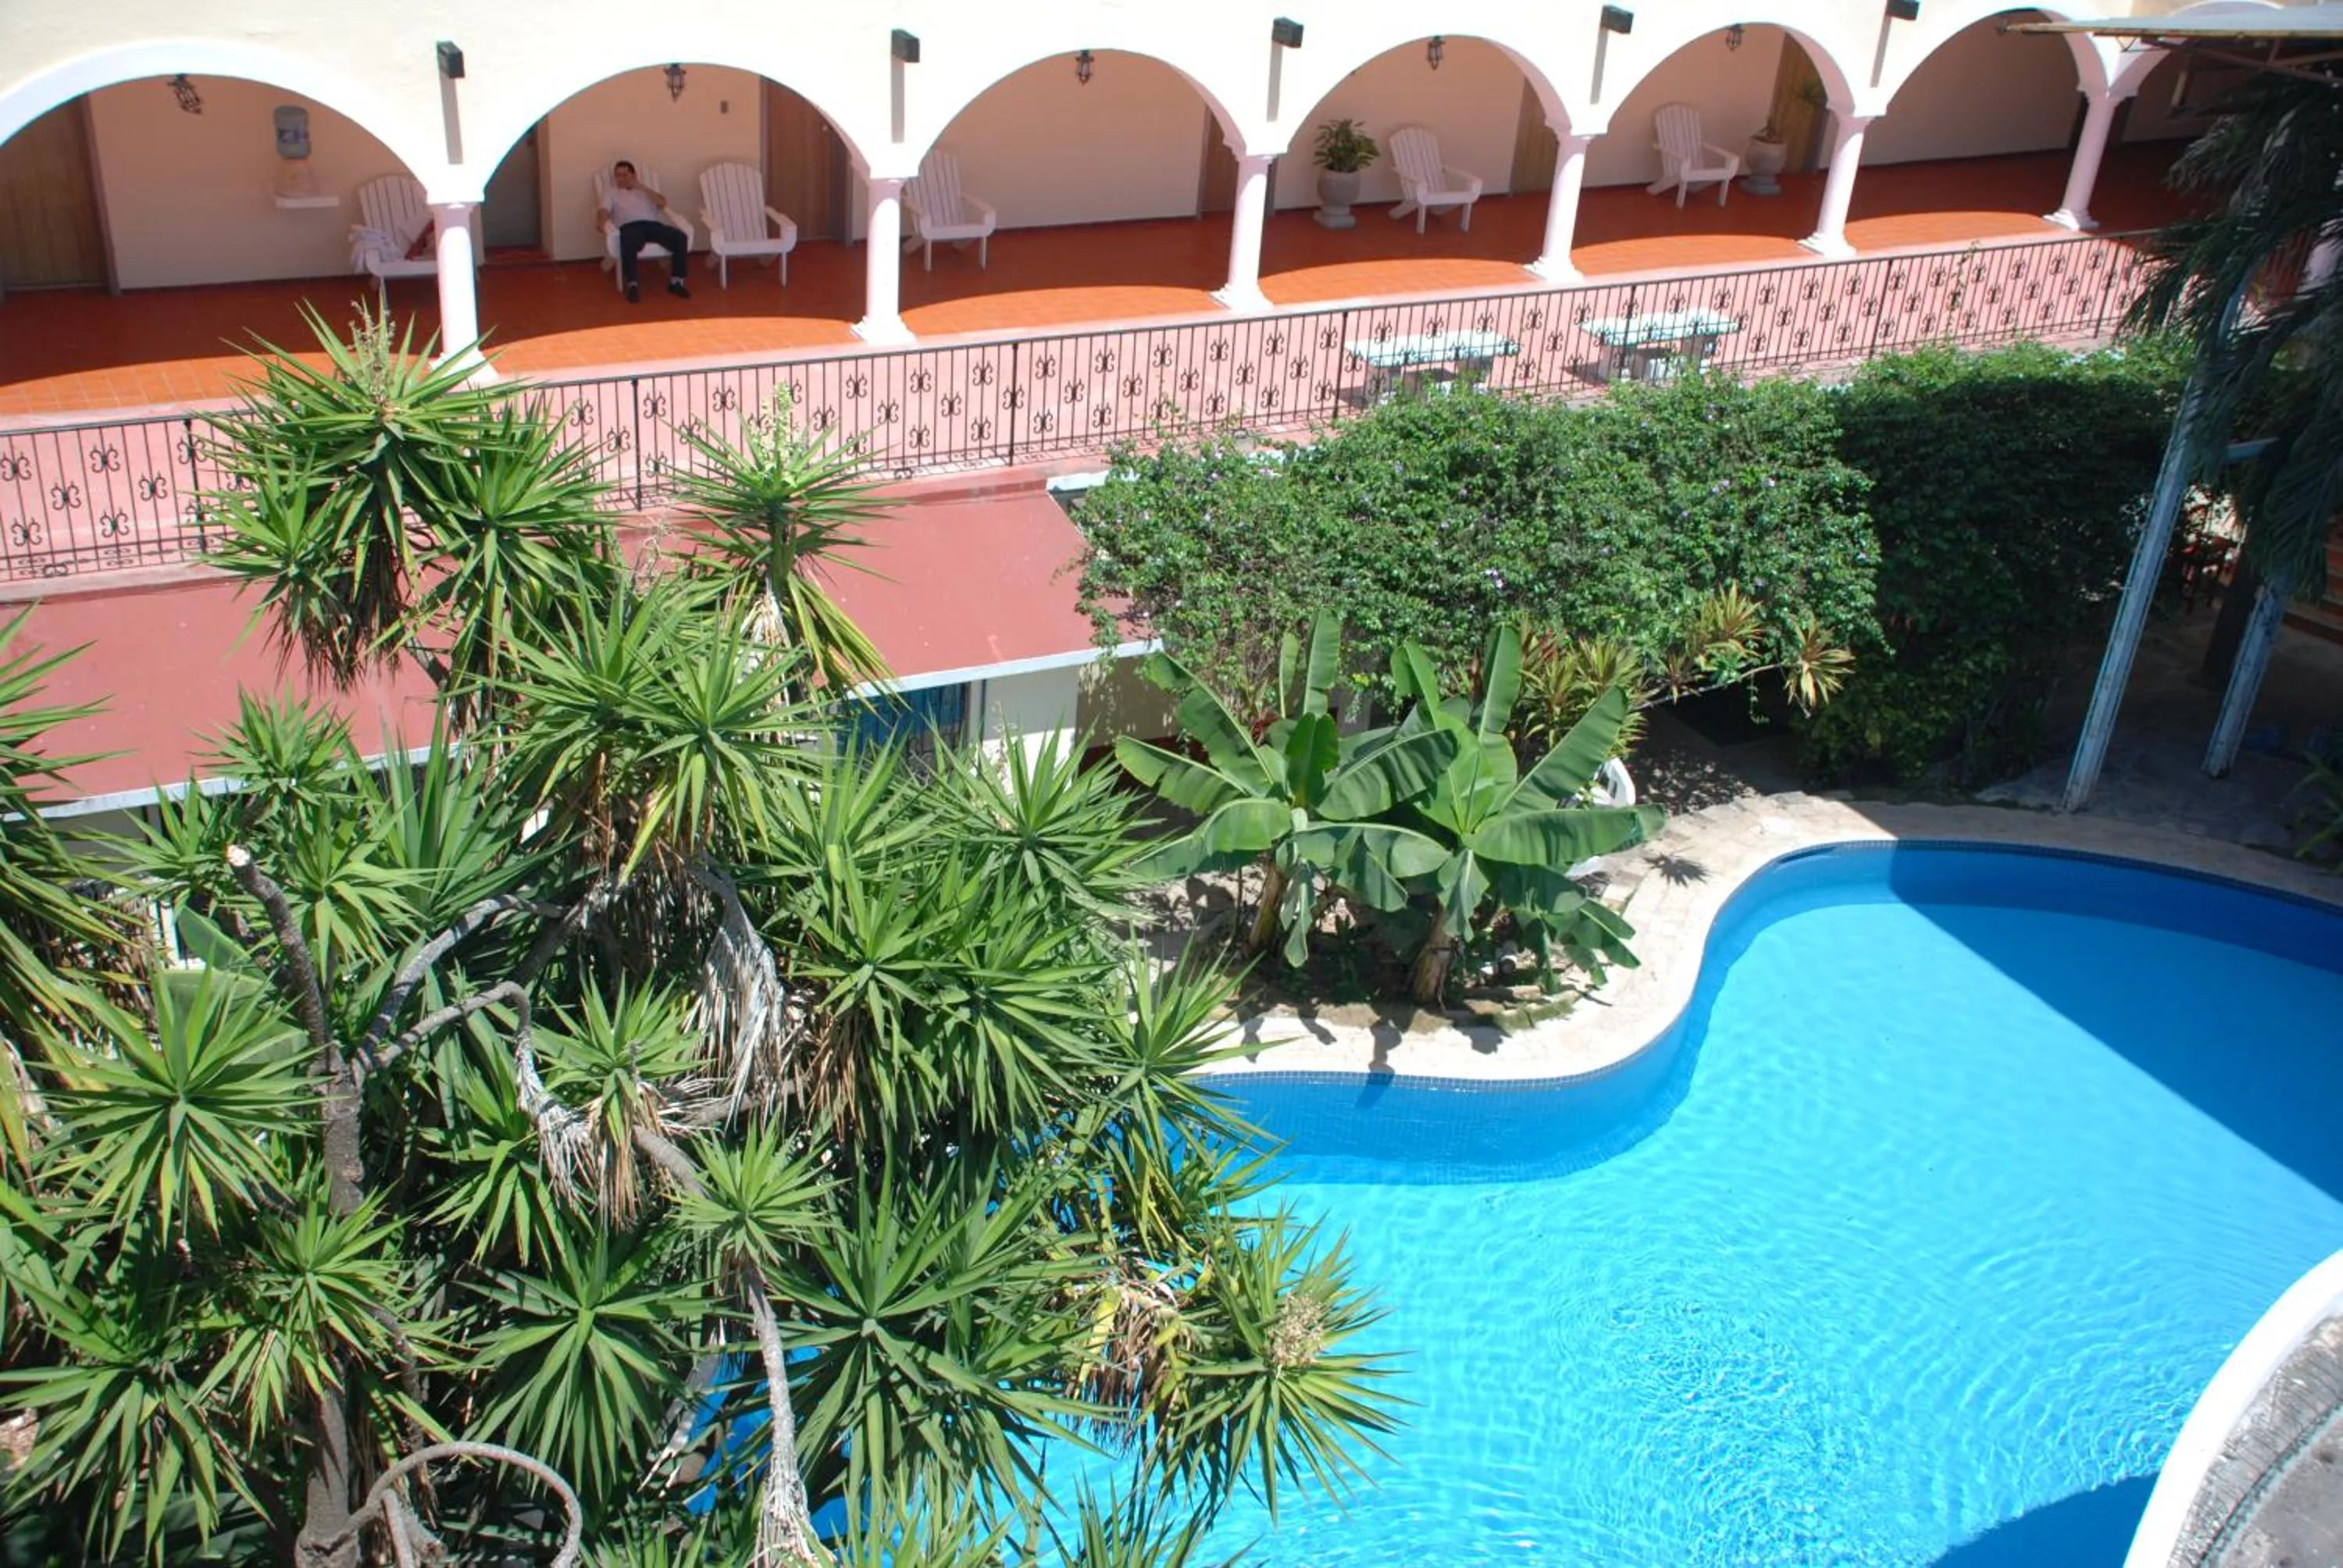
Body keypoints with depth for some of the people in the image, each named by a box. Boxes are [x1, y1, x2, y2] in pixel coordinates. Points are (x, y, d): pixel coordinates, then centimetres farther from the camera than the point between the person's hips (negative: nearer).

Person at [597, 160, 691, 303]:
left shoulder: (645, 191, 31)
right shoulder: (612, 193, 26)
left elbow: (662, 203, 12)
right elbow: (603, 211, 8)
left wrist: (642, 187, 5)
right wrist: (603, 221, -17)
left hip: (653, 224, 3)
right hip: (630, 226, -3)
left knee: (680, 237, -26)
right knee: (628, 244, -41)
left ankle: (676, 281, -21)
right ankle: (633, 285, -35)